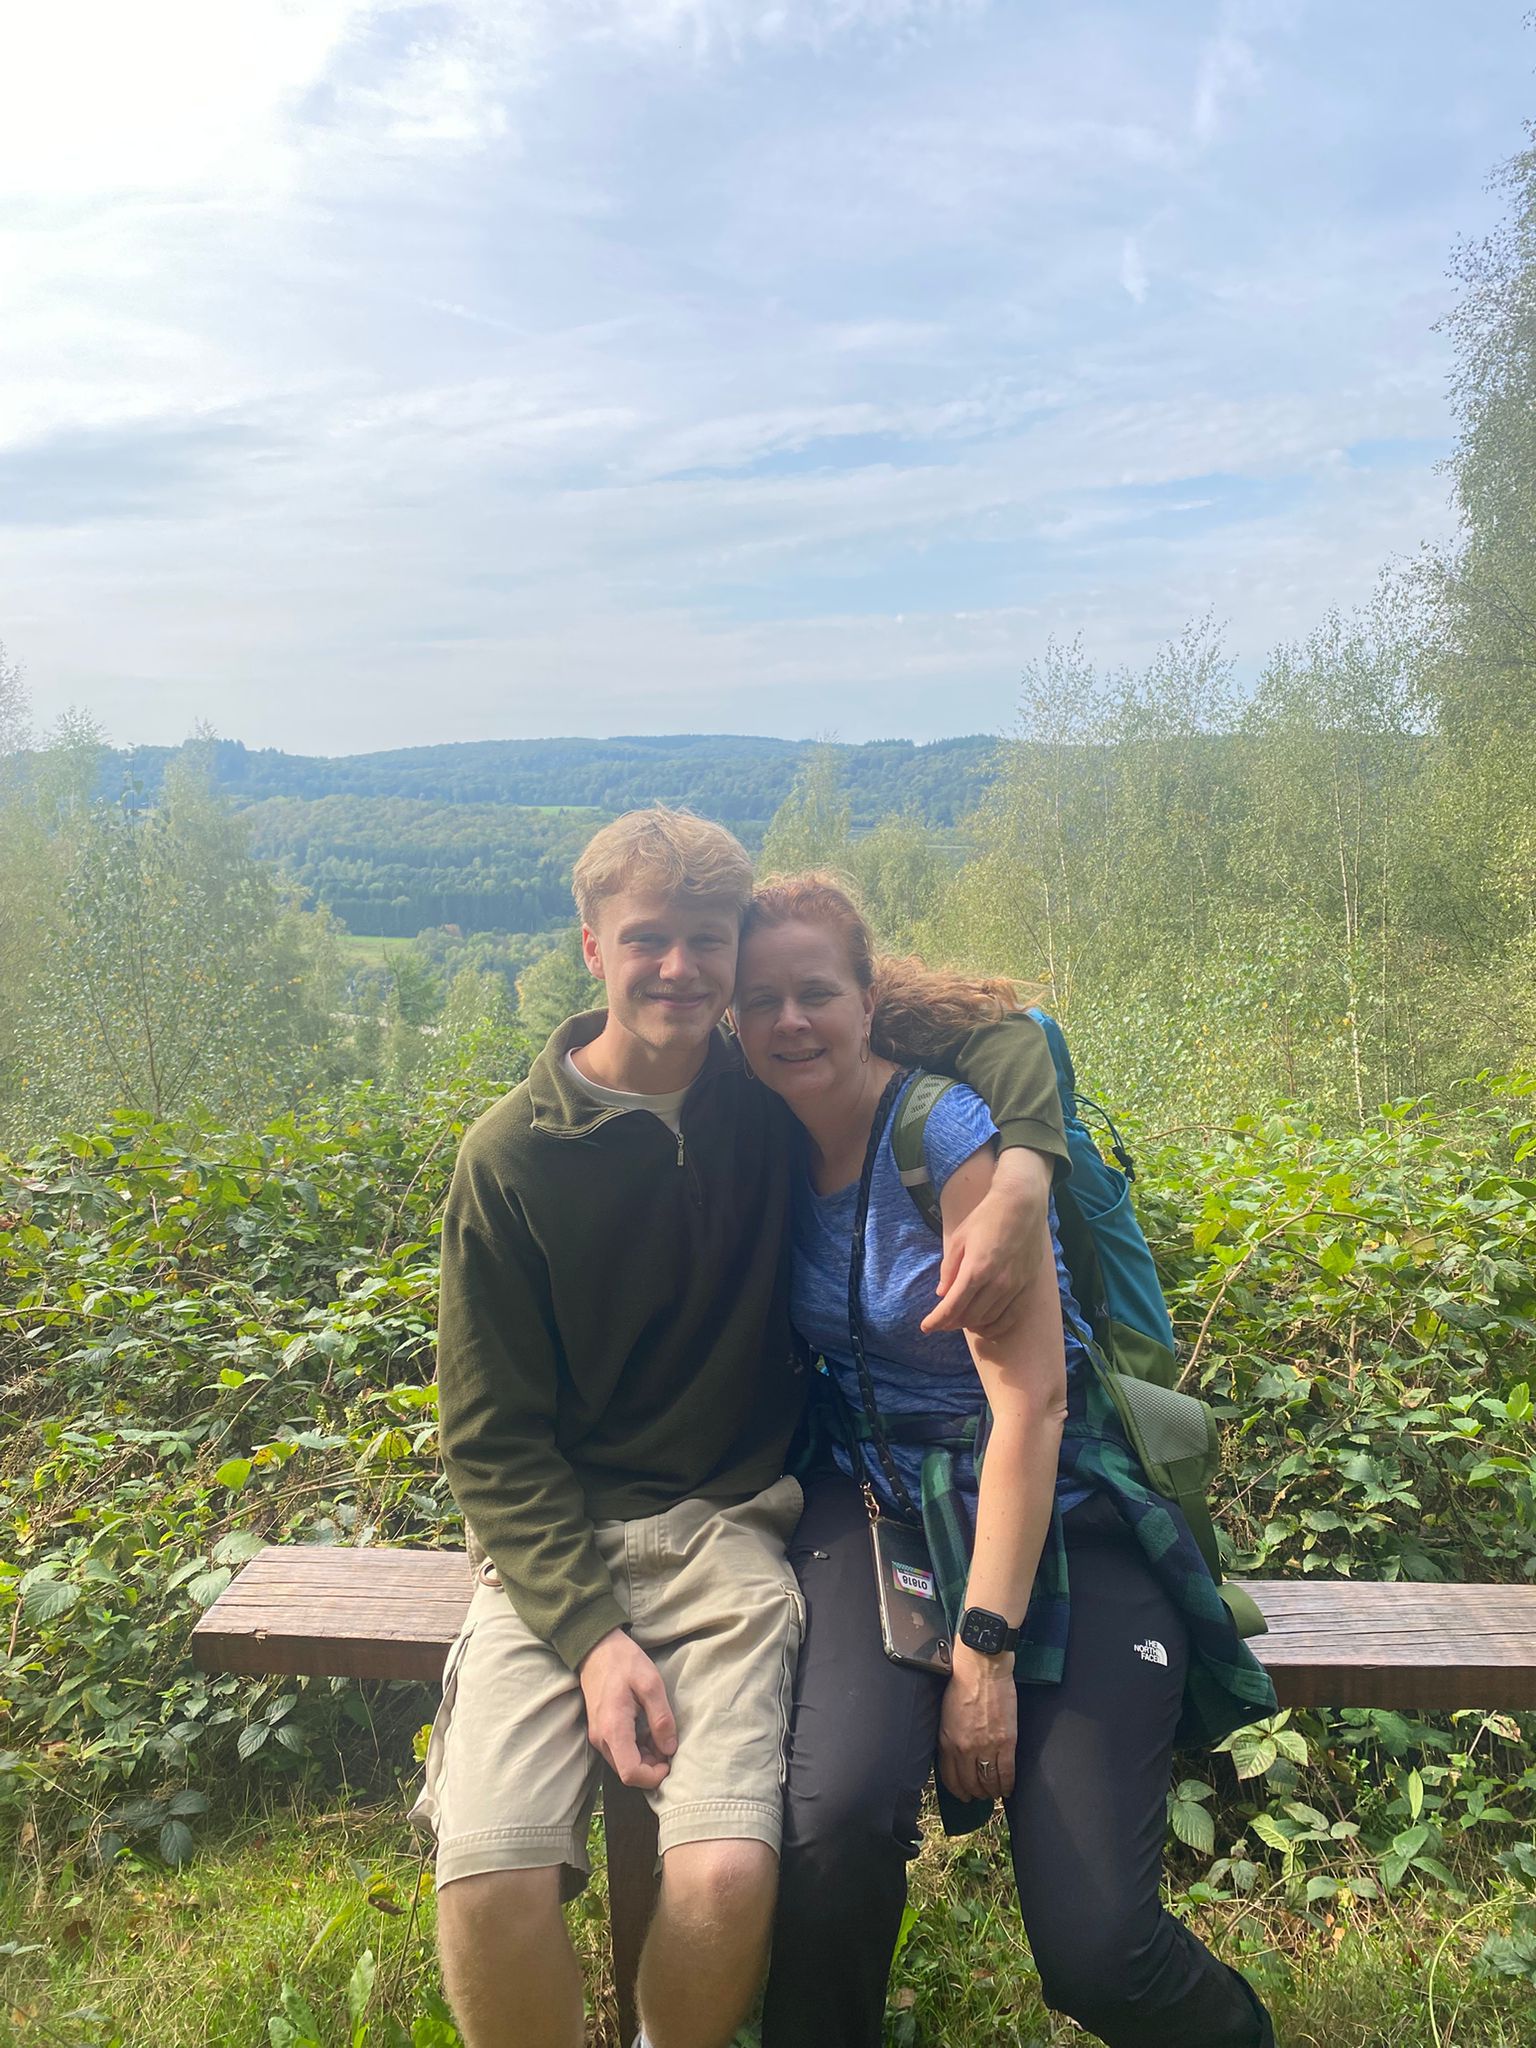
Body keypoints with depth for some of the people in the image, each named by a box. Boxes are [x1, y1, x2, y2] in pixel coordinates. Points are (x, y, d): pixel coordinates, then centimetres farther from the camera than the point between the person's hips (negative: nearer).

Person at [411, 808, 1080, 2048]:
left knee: (729, 1877, -22)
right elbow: (492, 1436, -2)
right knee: (493, 1880, -22)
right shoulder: (512, 1157, -5)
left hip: (731, 1535, 1)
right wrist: (589, 1632, -13)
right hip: (558, 1543, 0)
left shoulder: (776, 1097, 0)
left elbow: (993, 1029, 8)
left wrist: (1022, 1170, -12)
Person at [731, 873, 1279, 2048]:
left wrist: (985, 1651, -17)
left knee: (1096, 1951, -10)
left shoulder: (951, 1133, -16)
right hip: (880, 1508, 4)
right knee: (838, 1810, -27)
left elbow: (1030, 1401, -17)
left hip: (1055, 1520, -3)